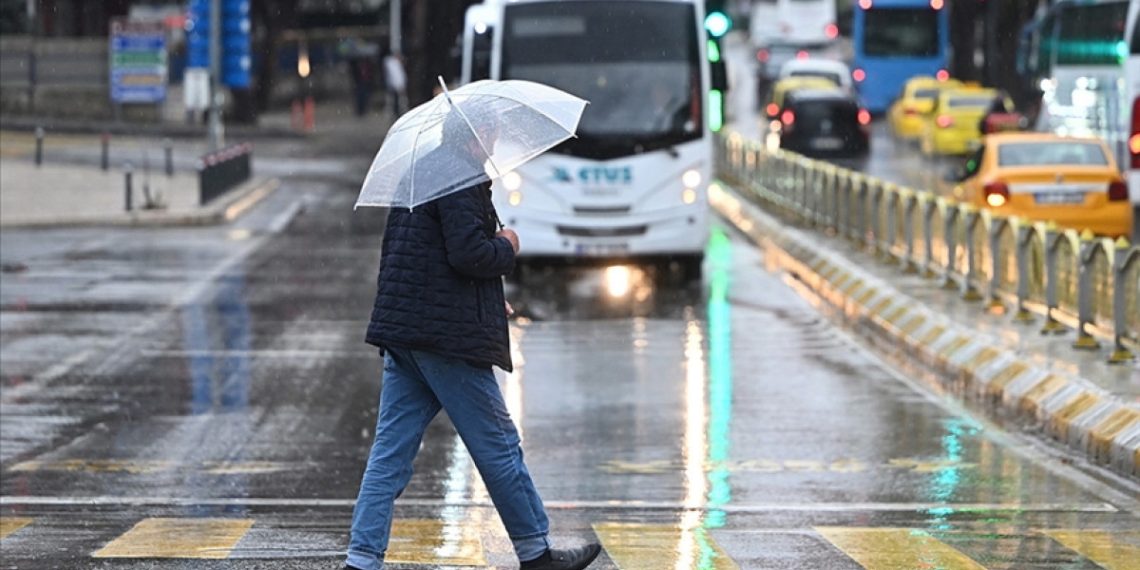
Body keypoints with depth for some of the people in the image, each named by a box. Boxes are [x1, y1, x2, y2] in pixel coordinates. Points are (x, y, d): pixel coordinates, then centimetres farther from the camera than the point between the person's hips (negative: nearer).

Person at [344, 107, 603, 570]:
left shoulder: (418, 173, 19)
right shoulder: (462, 180, -12)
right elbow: (468, 253, -22)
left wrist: (489, 300, 24)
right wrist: (506, 247, -2)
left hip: (400, 331, 9)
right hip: (449, 337, -9)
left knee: (390, 453, 5)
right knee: (498, 446, 4)